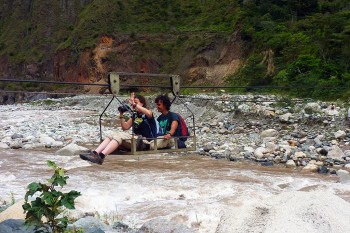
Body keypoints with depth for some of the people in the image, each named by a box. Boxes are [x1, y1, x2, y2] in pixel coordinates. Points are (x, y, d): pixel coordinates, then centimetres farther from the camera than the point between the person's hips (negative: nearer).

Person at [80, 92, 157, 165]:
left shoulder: (146, 114, 0)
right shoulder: (135, 115, 21)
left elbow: (149, 113, -26)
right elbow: (125, 127, 19)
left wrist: (134, 104, -27)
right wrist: (121, 114, 6)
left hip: (144, 141, -7)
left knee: (120, 135, -29)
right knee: (111, 136, -13)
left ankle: (101, 156, -45)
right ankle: (95, 153, -34)